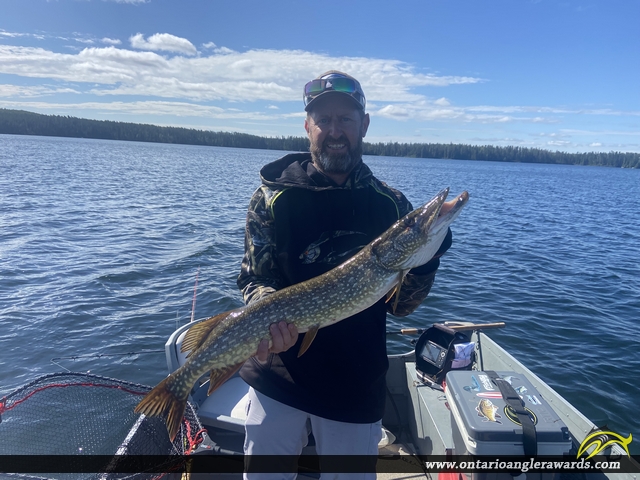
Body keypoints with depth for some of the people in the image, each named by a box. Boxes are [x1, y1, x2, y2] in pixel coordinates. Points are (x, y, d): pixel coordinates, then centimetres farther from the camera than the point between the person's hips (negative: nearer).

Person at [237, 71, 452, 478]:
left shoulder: (392, 206, -3)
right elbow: (253, 278, -6)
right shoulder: (274, 196, -6)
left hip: (358, 387, 1)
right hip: (278, 378, 0)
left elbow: (400, 304, -3)